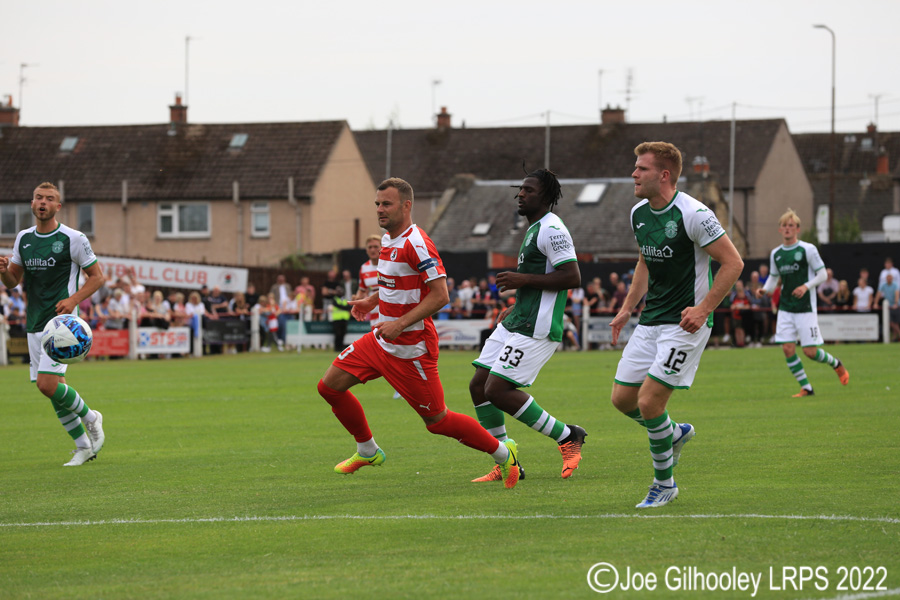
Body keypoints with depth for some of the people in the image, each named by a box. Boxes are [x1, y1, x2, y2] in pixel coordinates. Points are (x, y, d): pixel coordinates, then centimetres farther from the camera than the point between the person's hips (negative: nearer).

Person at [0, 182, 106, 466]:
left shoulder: (73, 239, -6)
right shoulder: (23, 238, 10)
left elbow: (97, 276, -1)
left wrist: (73, 300, -16)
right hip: (34, 323, 6)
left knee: (47, 384, -18)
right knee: (54, 391, 7)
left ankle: (90, 417, 7)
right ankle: (83, 446, 21)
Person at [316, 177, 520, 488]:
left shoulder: (417, 244, -20)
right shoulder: (388, 240, 9)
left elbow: (440, 294, -24)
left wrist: (399, 324, -25)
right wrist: (371, 301, 13)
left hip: (411, 347, -9)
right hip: (381, 341, 9)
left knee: (436, 420, -3)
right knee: (330, 386, 4)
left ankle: (503, 453, 14)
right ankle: (367, 451, 22)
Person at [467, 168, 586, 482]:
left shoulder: (551, 229, -14)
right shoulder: (534, 229, 19)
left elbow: (572, 277, -22)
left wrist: (524, 280, -19)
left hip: (535, 329, -10)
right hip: (516, 324, 10)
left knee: (497, 391, -15)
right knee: (479, 386, 5)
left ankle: (567, 437, -3)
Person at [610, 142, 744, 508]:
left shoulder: (693, 214, -17)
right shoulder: (638, 213, 6)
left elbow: (733, 263, -14)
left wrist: (703, 309, -20)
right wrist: (627, 309, 17)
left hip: (685, 323, -8)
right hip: (650, 321, 8)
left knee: (649, 402, -13)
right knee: (622, 398, 5)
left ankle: (664, 483, 5)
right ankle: (675, 433, 32)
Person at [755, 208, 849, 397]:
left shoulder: (808, 249, -6)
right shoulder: (776, 254, 8)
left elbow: (822, 274, -4)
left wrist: (806, 286, -19)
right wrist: (765, 289, -2)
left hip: (806, 308, -5)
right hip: (785, 309, 5)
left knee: (810, 351, -7)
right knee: (787, 348, -7)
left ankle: (836, 364, 24)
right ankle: (806, 388, 5)